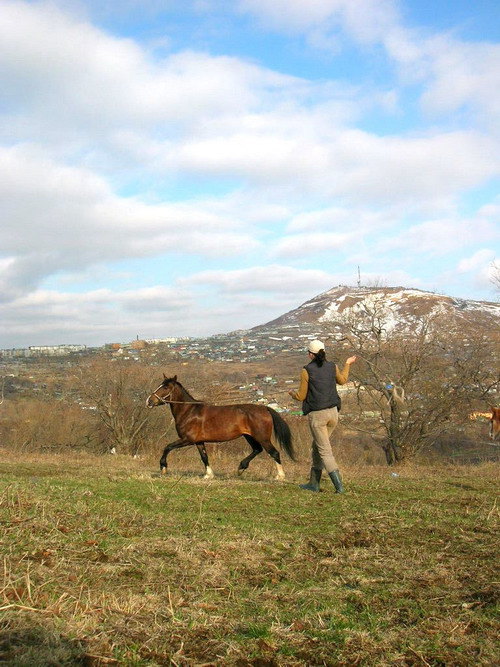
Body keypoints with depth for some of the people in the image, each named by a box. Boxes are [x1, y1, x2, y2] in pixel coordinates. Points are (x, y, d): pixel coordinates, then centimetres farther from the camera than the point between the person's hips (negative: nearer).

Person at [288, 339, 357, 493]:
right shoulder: (332, 367, 4)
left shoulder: (307, 371, -10)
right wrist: (347, 364, 40)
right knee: (316, 446, 20)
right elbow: (342, 380, 25)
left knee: (325, 451, -1)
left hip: (316, 415, -6)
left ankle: (339, 486, -10)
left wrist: (292, 393, 17)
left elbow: (301, 396, -5)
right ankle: (314, 483, 24)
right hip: (333, 413, 6)